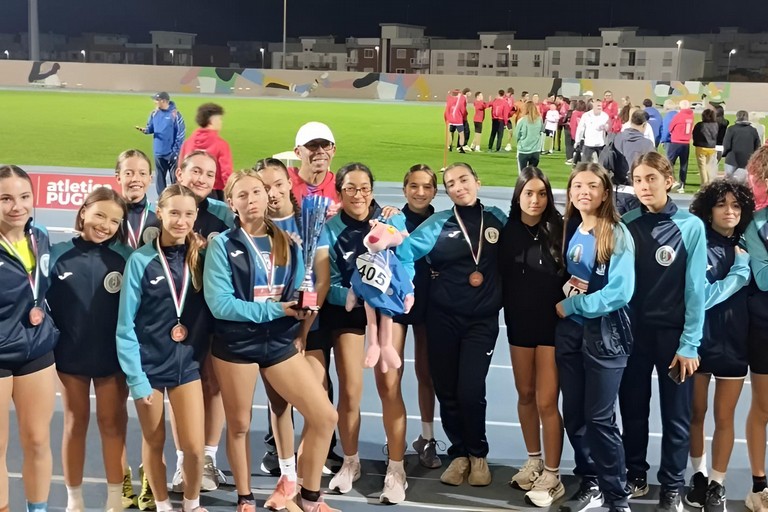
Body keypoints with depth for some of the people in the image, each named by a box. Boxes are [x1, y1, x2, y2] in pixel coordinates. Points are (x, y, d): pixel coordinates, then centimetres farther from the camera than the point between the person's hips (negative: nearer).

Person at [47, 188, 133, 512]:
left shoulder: (124, 257, -5)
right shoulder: (58, 254, -5)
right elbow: (40, 301, 1)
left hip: (112, 357, -1)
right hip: (69, 355, 1)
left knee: (112, 424, 9)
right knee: (75, 423, 13)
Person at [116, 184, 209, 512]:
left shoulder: (200, 257, -1)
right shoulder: (141, 260, -10)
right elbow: (125, 324, -9)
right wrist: (135, 377, -12)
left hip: (187, 362, 2)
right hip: (149, 364, -2)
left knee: (194, 446, -1)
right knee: (154, 443, 11)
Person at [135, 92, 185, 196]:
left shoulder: (175, 114, -13)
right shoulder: (154, 113, 4)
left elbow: (181, 134, -12)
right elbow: (151, 128, 12)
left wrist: (176, 150, -14)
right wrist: (144, 129, -12)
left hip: (171, 152, -6)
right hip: (159, 152, 6)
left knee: (174, 177, 1)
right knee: (160, 177, 13)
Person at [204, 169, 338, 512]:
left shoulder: (287, 244, 6)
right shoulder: (222, 245, -7)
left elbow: (298, 295, 9)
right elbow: (219, 303, -16)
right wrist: (273, 309, -19)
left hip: (280, 342, 3)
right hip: (235, 345, -3)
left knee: (324, 416, -3)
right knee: (239, 425, 10)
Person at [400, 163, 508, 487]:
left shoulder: (497, 219, 4)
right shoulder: (438, 224, -2)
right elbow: (405, 251, -11)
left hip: (482, 320, 0)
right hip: (442, 318, 1)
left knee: (470, 390, -9)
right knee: (446, 390, 6)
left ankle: (478, 454, 15)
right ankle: (459, 453, 26)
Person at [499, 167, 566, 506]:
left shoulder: (558, 229, -7)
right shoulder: (507, 232, 0)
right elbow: (502, 277, 5)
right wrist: (507, 314, -1)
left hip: (553, 323, -4)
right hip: (519, 323, 4)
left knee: (546, 401, -3)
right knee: (525, 395, 15)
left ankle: (551, 475, 8)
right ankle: (534, 462, 32)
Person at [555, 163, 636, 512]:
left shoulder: (617, 234, -11)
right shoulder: (569, 231, 7)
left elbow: (620, 292, -20)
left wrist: (572, 305, -14)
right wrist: (561, 305, -1)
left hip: (604, 335, -6)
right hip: (568, 332, 6)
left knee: (600, 417, -2)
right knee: (573, 414, 10)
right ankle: (590, 484, 24)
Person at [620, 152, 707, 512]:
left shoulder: (691, 226, -8)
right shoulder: (626, 224, 0)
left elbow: (695, 289, -8)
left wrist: (689, 344, -10)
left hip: (674, 334, -2)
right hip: (633, 331, 2)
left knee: (676, 415, 7)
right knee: (632, 409, 12)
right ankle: (635, 476, 30)